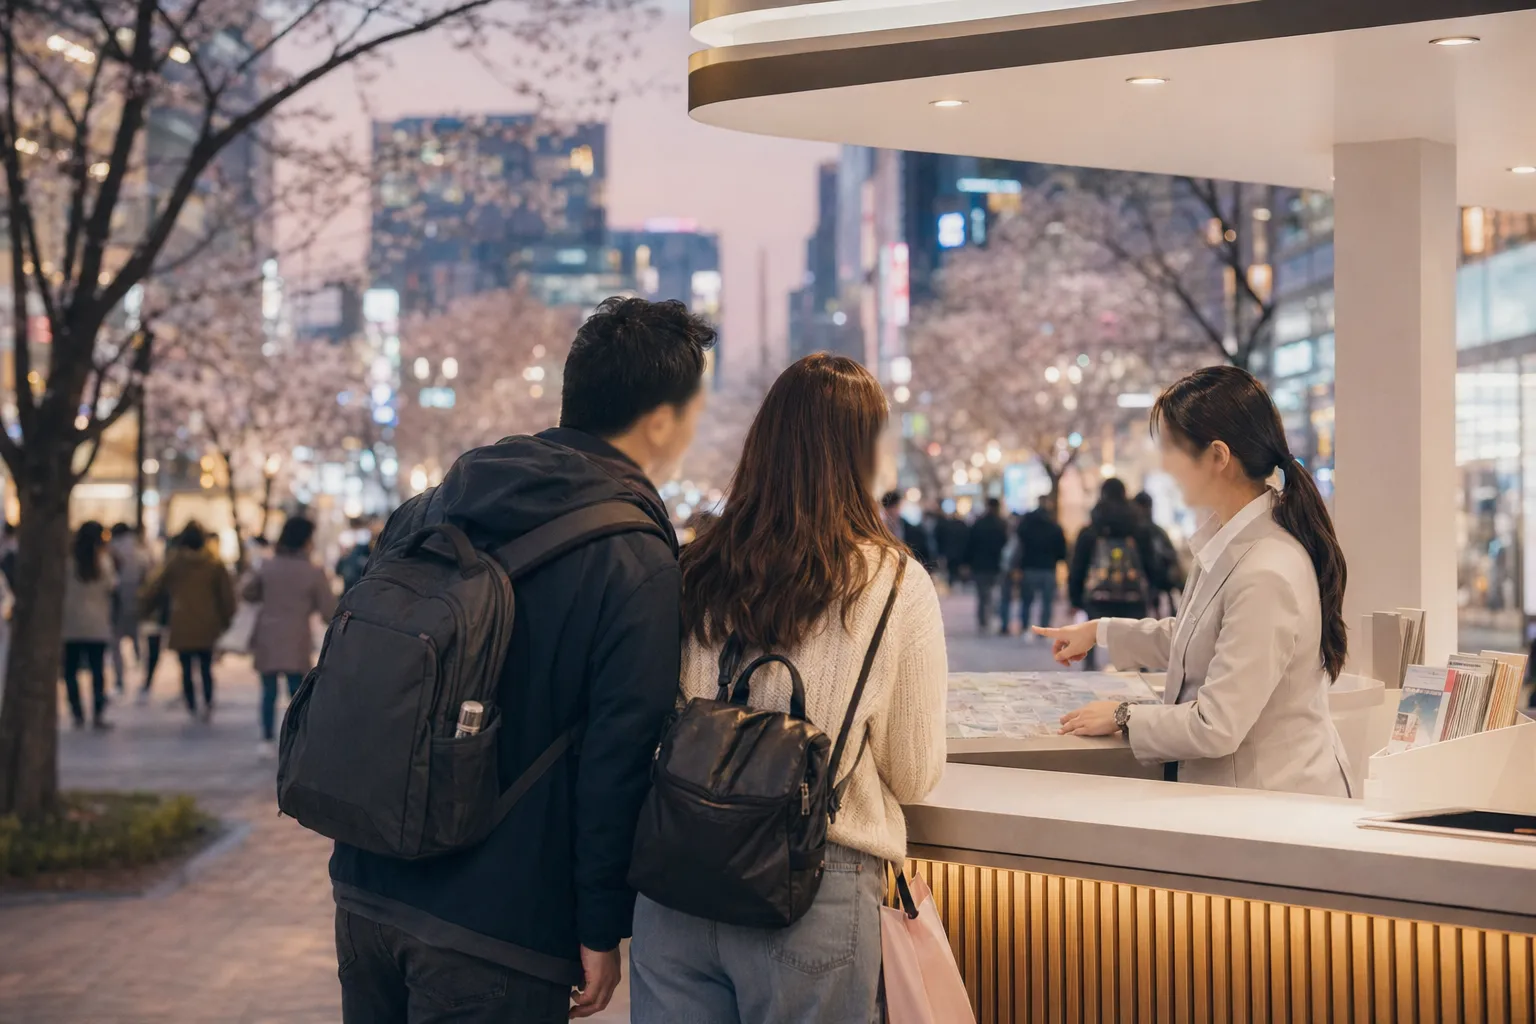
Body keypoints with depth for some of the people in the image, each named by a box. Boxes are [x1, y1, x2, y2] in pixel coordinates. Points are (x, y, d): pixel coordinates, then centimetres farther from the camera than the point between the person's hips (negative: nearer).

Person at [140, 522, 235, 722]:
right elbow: (227, 593, 5)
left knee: (186, 668, 6)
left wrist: (145, 608, 22)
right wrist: (226, 619, 17)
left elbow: (154, 587, 6)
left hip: (181, 625, -1)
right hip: (207, 625, 1)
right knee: (206, 668, 10)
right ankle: (208, 705, -5)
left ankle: (192, 707, 3)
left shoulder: (174, 562, -2)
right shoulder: (215, 563, 1)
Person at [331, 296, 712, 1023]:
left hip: (366, 890, 6)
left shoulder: (427, 510, 6)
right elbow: (618, 763, -15)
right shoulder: (635, 566, -14)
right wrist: (602, 931, -7)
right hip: (499, 933, -6)